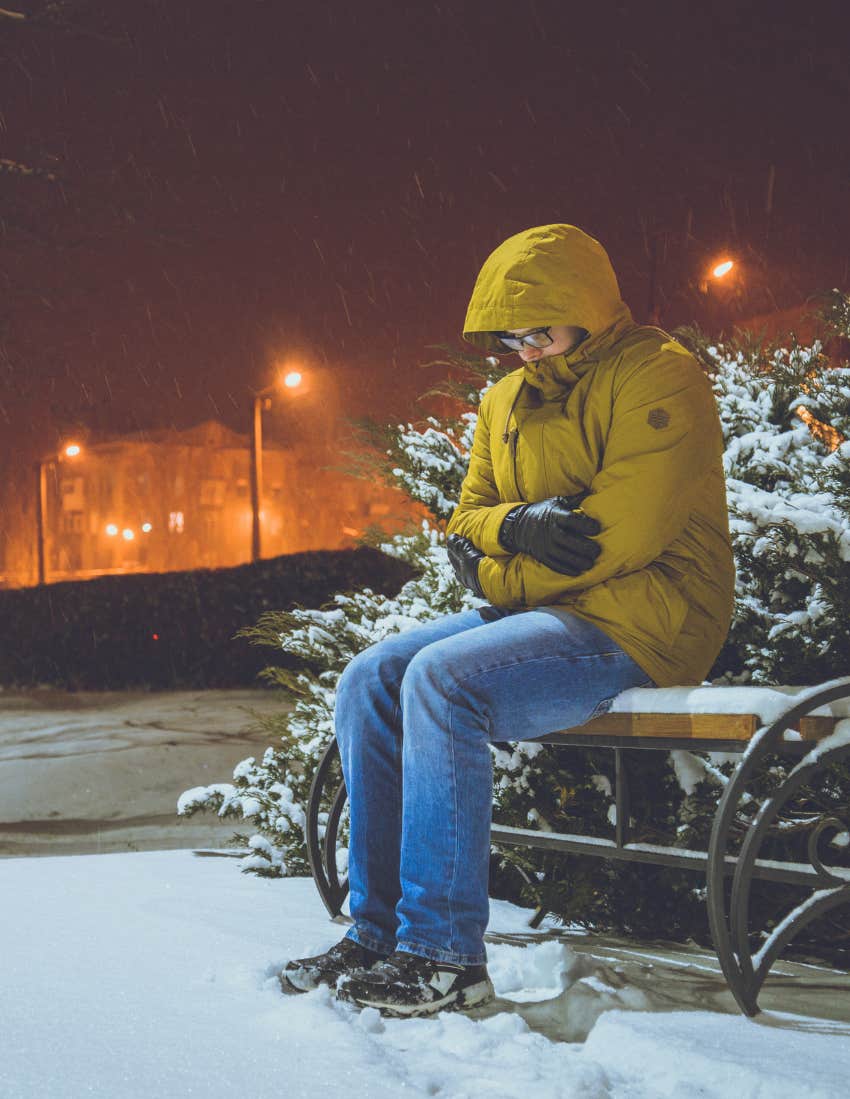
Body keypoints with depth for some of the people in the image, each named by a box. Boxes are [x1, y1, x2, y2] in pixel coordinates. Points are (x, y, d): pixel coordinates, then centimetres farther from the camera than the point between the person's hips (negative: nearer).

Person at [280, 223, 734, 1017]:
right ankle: (377, 929, -6)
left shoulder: (656, 377, -9)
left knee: (442, 681, -29)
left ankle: (445, 954, -23)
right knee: (369, 682, -8)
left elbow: (625, 533, -19)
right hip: (536, 617, 9)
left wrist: (495, 573, -7)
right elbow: (466, 521, 14)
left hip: (640, 624, -8)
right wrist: (512, 527, -12)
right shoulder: (504, 401, 17)